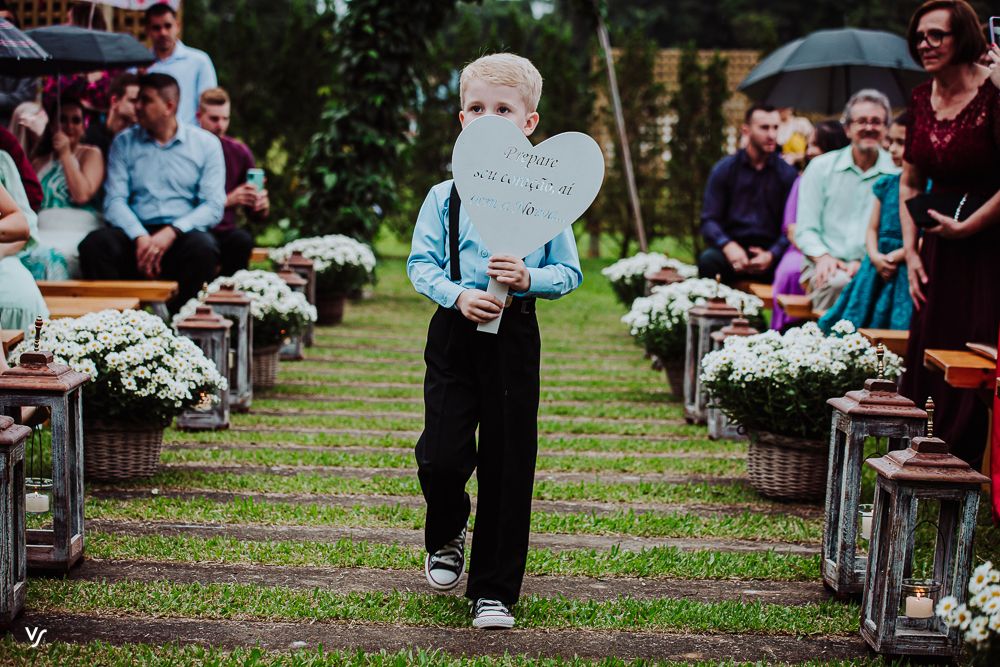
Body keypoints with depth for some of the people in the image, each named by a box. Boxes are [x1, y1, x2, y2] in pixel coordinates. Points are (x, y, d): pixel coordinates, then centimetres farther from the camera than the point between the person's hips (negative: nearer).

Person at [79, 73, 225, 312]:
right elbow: (114, 200, 3)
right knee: (95, 243, -29)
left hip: (182, 235, -1)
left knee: (203, 247, -35)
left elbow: (214, 205, -1)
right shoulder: (124, 142, 14)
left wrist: (171, 232, -18)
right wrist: (141, 237, -17)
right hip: (136, 233, 2)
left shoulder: (206, 144, 8)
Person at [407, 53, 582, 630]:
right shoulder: (446, 197, 3)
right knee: (442, 456, -5)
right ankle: (447, 538, 30)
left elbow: (570, 273, 3)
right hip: (455, 330, 1)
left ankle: (495, 590, 15)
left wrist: (529, 278, -17)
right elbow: (420, 265, 2)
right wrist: (458, 295, -16)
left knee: (509, 463, 2)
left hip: (515, 337, 0)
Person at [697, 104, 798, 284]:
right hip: (733, 248, 0)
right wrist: (728, 246, -17)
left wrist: (771, 255, -15)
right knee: (708, 259, -33)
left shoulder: (787, 174, 7)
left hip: (771, 251, 0)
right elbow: (709, 220, 3)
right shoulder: (724, 169, 8)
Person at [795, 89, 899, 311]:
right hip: (827, 268, 1)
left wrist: (864, 264, -15)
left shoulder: (898, 174, 6)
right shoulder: (820, 168, 12)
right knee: (838, 283, -35)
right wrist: (823, 257, -11)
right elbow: (805, 229, 10)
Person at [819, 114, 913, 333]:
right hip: (879, 268, 6)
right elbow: (872, 228, 14)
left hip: (906, 272, -6)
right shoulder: (886, 184, 14)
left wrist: (897, 256, -16)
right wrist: (875, 256, -5)